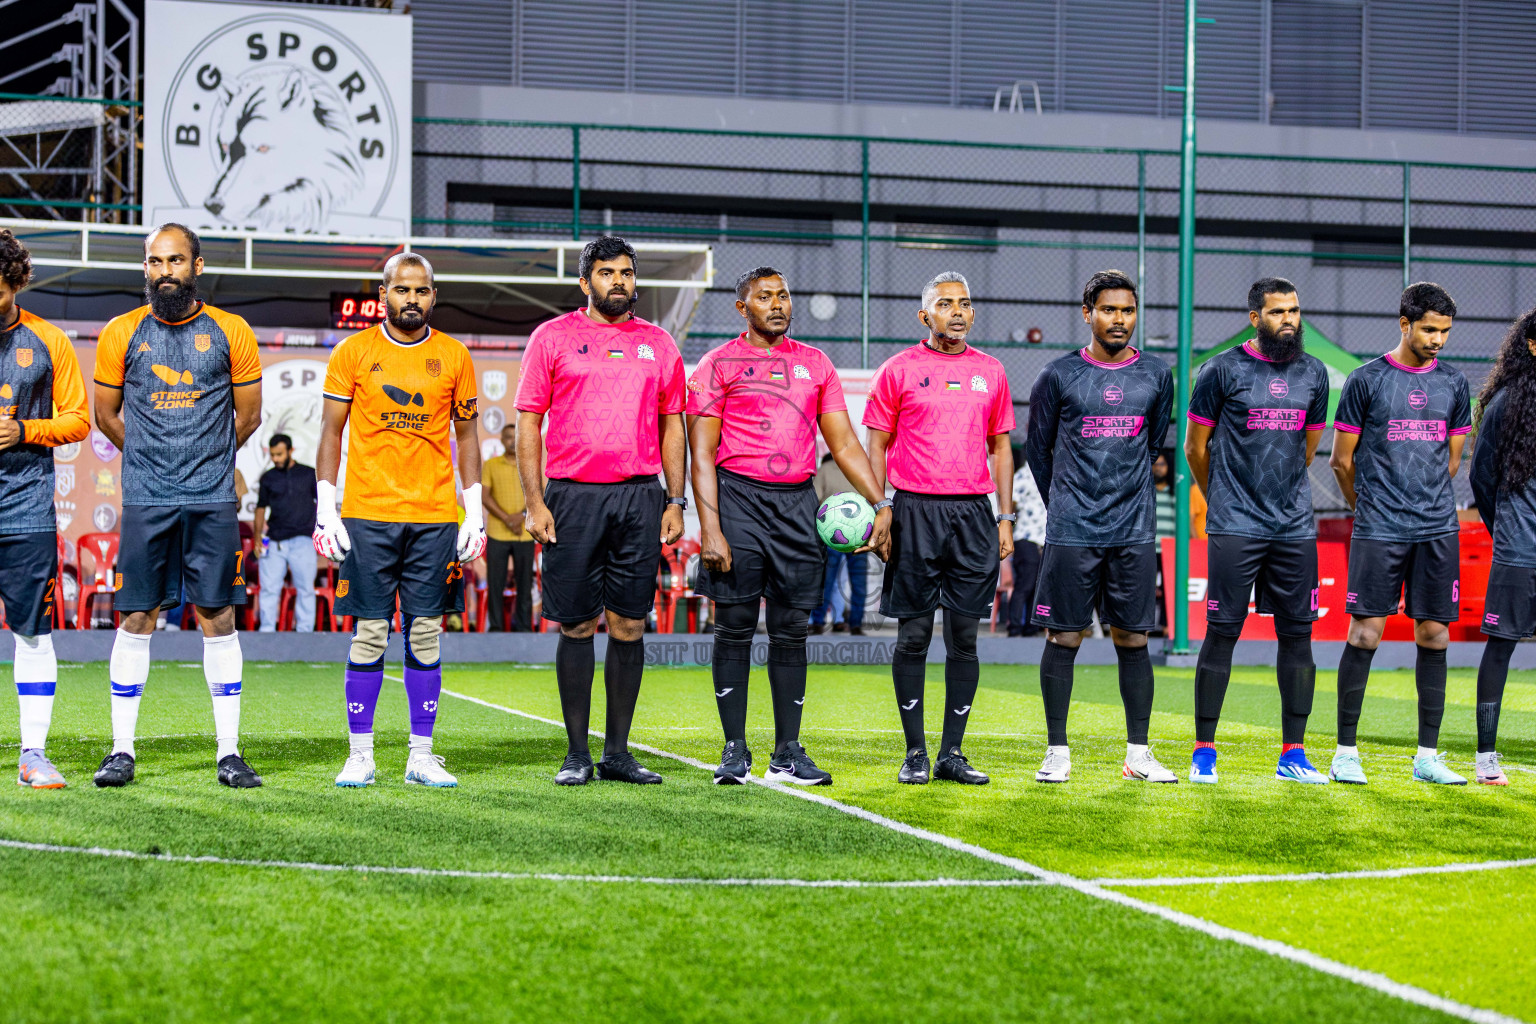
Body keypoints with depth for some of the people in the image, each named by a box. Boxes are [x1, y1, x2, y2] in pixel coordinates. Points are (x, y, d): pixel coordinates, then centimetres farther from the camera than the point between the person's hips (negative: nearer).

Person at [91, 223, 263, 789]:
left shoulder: (231, 333, 3)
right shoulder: (121, 334, 4)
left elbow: (248, 415, 12)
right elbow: (106, 414, 14)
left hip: (213, 499, 0)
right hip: (145, 501, 0)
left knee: (218, 619, 1)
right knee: (136, 619, 1)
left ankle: (229, 751, 6)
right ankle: (121, 749, 8)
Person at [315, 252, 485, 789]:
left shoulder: (454, 357, 8)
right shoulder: (352, 352, 3)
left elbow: (466, 435, 12)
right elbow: (331, 432, 4)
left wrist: (475, 511, 5)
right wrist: (325, 509, -4)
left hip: (435, 517, 2)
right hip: (368, 514, -1)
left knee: (425, 635, 2)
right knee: (369, 635, -1)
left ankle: (421, 755, 9)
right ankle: (359, 755, 6)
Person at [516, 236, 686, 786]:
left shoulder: (659, 345, 12)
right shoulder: (552, 338, 4)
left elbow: (672, 428, 15)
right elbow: (528, 424, 2)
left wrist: (675, 502, 6)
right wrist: (535, 502, -6)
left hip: (640, 496, 2)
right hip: (573, 497, -2)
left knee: (629, 625, 3)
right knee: (577, 625, 0)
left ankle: (618, 752, 11)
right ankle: (577, 754, 7)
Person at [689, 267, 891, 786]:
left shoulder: (815, 363, 14)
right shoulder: (719, 364, 2)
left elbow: (844, 442, 14)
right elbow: (702, 454, -3)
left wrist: (880, 502, 3)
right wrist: (710, 528, -12)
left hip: (797, 503, 4)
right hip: (738, 497, -3)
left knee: (791, 631, 4)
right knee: (734, 629, -2)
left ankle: (788, 753, 9)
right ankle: (734, 752, 5)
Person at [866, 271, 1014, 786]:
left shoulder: (991, 372, 12)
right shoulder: (900, 369, 3)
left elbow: (1000, 448, 16)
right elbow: (877, 445, 4)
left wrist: (1005, 517, 9)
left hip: (974, 512, 3)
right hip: (916, 510, -3)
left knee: (964, 637, 3)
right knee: (914, 635, -1)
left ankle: (952, 753, 8)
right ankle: (915, 753, 7)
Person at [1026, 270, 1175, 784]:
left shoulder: (1156, 375, 7)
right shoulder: (1059, 375, 0)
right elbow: (1037, 448, 10)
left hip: (1135, 532, 2)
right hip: (1071, 531, -2)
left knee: (1133, 639, 4)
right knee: (1063, 637, 0)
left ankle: (1138, 754, 9)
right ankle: (1057, 752, 8)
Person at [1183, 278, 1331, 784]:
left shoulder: (1313, 374, 10)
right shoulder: (1223, 371, -3)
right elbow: (1196, 447, 6)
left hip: (1295, 527, 4)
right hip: (1235, 528, -4)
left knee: (1297, 634, 4)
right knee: (1221, 633, -3)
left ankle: (1293, 755, 10)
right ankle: (1203, 752, 4)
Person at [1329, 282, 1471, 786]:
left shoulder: (1453, 384, 10)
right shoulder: (1367, 380, -2)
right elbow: (1342, 460, 4)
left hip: (1438, 530, 4)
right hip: (1378, 531, -4)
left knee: (1434, 635, 4)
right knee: (1365, 633, -6)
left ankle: (1427, 756, 9)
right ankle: (1346, 753, 2)